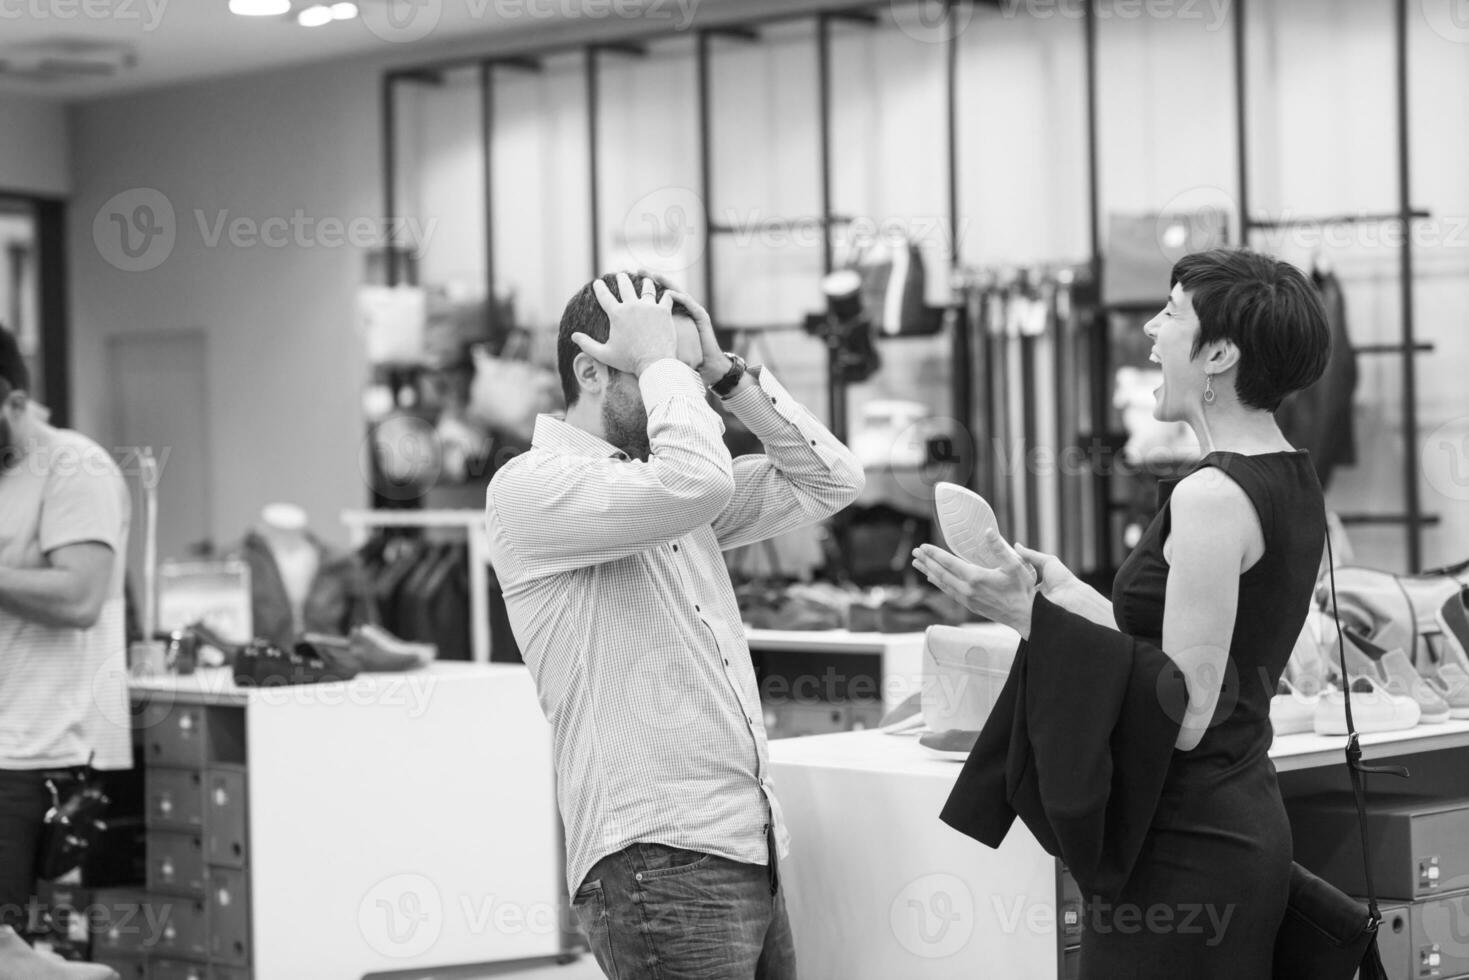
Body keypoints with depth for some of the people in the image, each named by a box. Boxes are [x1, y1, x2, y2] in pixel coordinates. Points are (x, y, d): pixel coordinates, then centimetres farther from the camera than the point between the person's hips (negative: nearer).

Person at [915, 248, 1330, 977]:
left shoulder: (1213, 495, -18)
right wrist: (1064, 593, 20)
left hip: (1185, 847, -10)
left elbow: (1183, 715, -21)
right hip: (1247, 825, 10)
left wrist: (1033, 620, -20)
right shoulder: (1291, 484, 11)